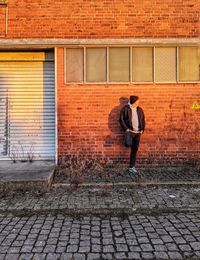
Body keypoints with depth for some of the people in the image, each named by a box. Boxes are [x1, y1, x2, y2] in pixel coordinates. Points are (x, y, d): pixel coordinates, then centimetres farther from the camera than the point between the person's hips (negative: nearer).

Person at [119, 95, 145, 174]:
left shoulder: (139, 110, 13)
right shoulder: (125, 109, -4)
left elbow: (143, 120, 19)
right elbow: (121, 120, -7)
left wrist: (142, 129, 7)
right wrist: (126, 128, -14)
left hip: (138, 132, 5)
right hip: (130, 132, -5)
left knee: (135, 149, 6)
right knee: (133, 149, -17)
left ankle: (132, 167, 12)